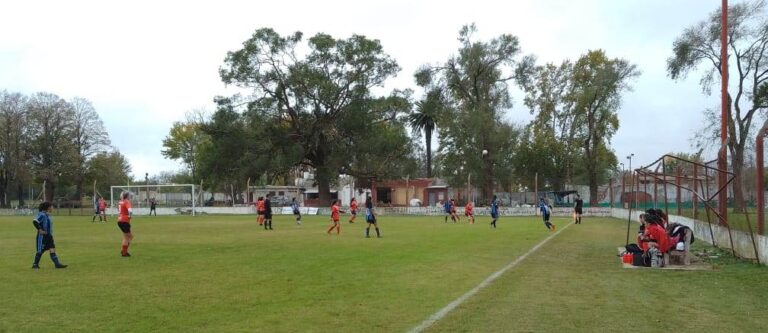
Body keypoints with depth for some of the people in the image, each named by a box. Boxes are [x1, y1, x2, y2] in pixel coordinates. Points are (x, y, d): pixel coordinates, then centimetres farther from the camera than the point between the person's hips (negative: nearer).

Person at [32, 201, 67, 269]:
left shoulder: (47, 215, 12)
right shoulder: (42, 215, -16)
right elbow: (35, 222, -26)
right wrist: (40, 230, -23)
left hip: (48, 236, 9)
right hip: (42, 236, -9)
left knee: (52, 249, 1)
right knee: (40, 251, 3)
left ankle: (57, 264, -2)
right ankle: (35, 264, 17)